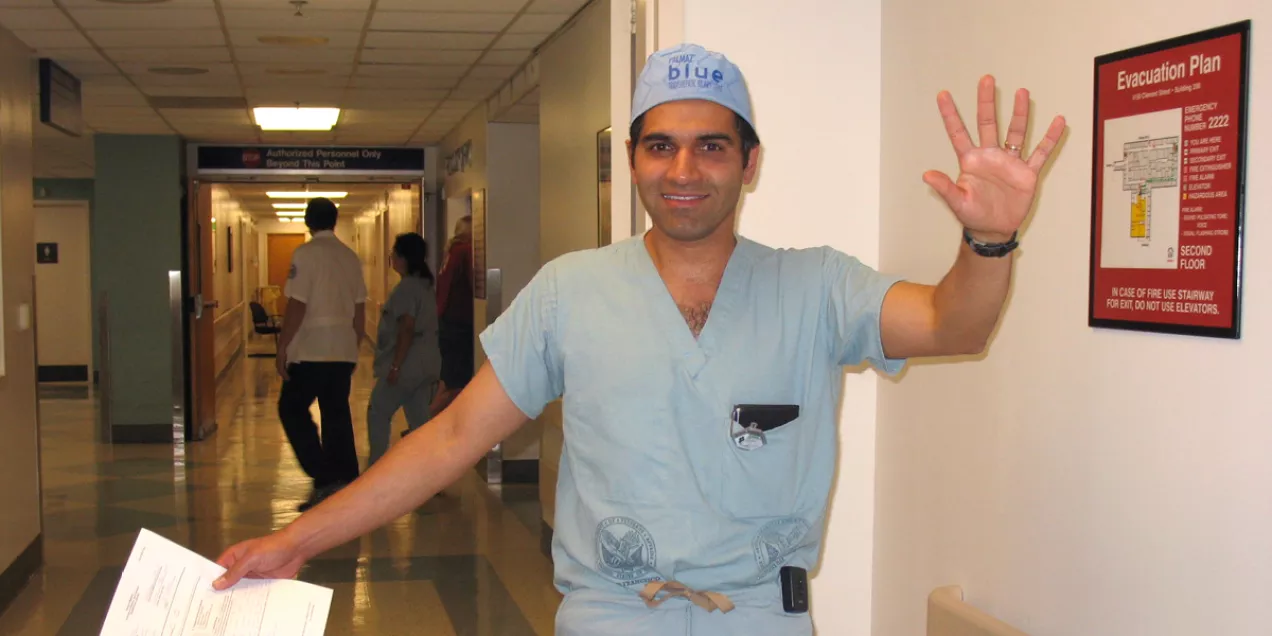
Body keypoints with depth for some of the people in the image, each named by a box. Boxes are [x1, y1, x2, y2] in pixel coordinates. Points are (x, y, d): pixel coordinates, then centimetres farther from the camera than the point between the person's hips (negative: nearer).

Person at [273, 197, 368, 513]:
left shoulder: (305, 254, -9)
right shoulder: (350, 257, 10)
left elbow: (297, 306, -14)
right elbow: (360, 310, 13)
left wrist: (282, 347, -8)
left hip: (311, 350, -6)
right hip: (343, 350, 6)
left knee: (292, 409, 6)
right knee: (337, 415, 10)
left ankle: (324, 478, -4)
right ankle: (345, 485, 11)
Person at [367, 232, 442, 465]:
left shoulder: (406, 287, -14)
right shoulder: (425, 285, 14)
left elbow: (407, 329, -21)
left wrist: (395, 366, -20)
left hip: (408, 365, -9)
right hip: (428, 364, 9)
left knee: (378, 412, 3)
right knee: (419, 418, 9)